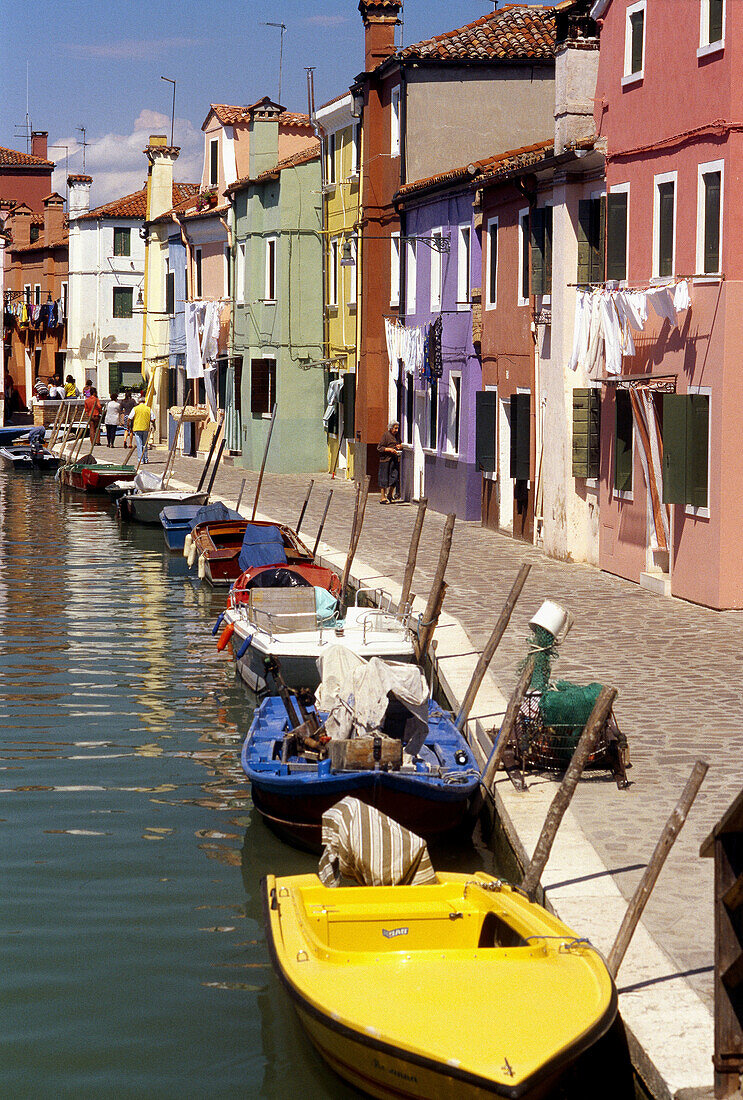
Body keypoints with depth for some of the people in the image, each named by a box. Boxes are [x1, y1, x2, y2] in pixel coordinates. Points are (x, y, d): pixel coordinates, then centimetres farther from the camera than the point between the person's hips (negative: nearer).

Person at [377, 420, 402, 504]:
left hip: (395, 460, 7)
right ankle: (383, 498, 4)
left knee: (394, 477, 5)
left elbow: (399, 445, 29)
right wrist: (390, 449, -19)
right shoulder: (386, 435, -7)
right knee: (384, 479, -2)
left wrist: (400, 446, 5)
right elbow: (379, 448, -9)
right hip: (386, 460, -7)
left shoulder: (397, 435, 13)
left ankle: (389, 496, 19)